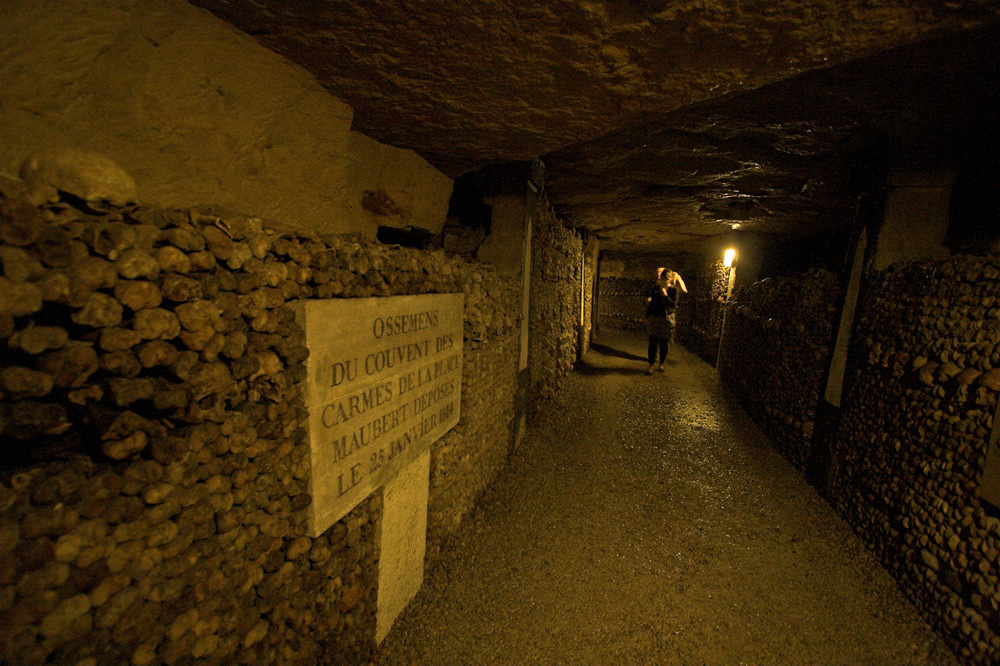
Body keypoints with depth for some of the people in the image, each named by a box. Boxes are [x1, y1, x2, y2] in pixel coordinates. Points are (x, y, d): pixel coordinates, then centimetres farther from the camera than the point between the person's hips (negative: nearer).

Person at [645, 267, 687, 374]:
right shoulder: (654, 288, 3)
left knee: (664, 343, 6)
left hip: (667, 319, -1)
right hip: (654, 318, 1)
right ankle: (651, 364, 1)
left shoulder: (673, 290, -4)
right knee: (653, 342, -3)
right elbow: (649, 303, 7)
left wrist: (665, 295, -22)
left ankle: (661, 364, 21)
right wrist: (647, 318, 5)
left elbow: (673, 305, -13)